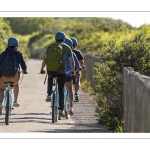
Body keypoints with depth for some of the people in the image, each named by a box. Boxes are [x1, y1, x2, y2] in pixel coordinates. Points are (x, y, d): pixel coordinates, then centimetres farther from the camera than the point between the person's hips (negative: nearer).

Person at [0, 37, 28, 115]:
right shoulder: (19, 54, 9)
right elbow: (23, 64, 9)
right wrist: (25, 70, 29)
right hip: (15, 76, 0)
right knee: (16, 85, 34)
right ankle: (15, 101, 26)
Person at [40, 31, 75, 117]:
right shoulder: (67, 47, 12)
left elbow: (45, 59, 14)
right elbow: (71, 60, 20)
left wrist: (42, 69, 27)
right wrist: (73, 70, 34)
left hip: (51, 71, 1)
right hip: (62, 71, -1)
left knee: (50, 77, 38)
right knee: (61, 91, 10)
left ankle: (49, 95, 26)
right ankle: (61, 110, 1)